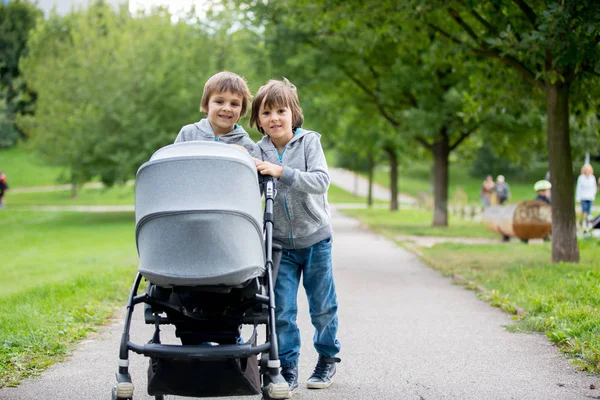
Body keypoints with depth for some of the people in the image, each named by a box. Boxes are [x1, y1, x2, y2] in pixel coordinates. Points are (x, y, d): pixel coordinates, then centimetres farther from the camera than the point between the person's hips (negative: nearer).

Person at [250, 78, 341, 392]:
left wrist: (281, 172, -30)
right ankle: (287, 369, 8)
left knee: (322, 306, 11)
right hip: (280, 243, 1)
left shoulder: (309, 141, -8)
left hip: (315, 238, -1)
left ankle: (328, 357, 31)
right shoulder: (258, 151, -1)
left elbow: (321, 181, -22)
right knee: (282, 309, -2)